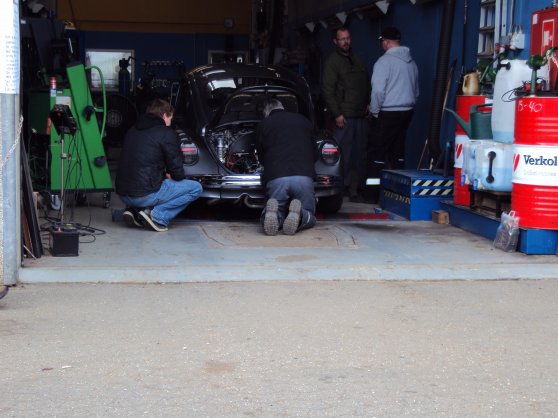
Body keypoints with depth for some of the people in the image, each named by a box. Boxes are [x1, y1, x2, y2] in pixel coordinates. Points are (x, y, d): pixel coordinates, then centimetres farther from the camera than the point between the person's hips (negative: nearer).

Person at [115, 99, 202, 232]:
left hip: (122, 194, 8)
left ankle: (134, 210, 11)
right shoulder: (166, 133, -5)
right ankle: (157, 216, -7)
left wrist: (164, 175, 22)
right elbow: (176, 169, -3)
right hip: (145, 194, -8)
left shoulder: (132, 130, 17)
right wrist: (169, 175, 20)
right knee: (195, 188, 5)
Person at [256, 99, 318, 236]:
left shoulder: (263, 125, 13)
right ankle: (298, 214, -20)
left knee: (272, 219, 17)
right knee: (309, 217, 17)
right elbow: (315, 155, 26)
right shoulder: (304, 121, 19)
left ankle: (274, 211, -21)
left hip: (275, 178, 0)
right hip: (304, 177, 1)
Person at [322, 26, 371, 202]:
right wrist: (337, 114, -13)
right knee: (344, 154, -8)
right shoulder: (332, 61, -2)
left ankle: (357, 187, 10)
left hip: (361, 115, 6)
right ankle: (343, 187, -4)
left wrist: (368, 104, 10)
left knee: (360, 153, 5)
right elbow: (328, 90, -7)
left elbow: (367, 84, 25)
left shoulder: (357, 59, 19)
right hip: (344, 116, -6)